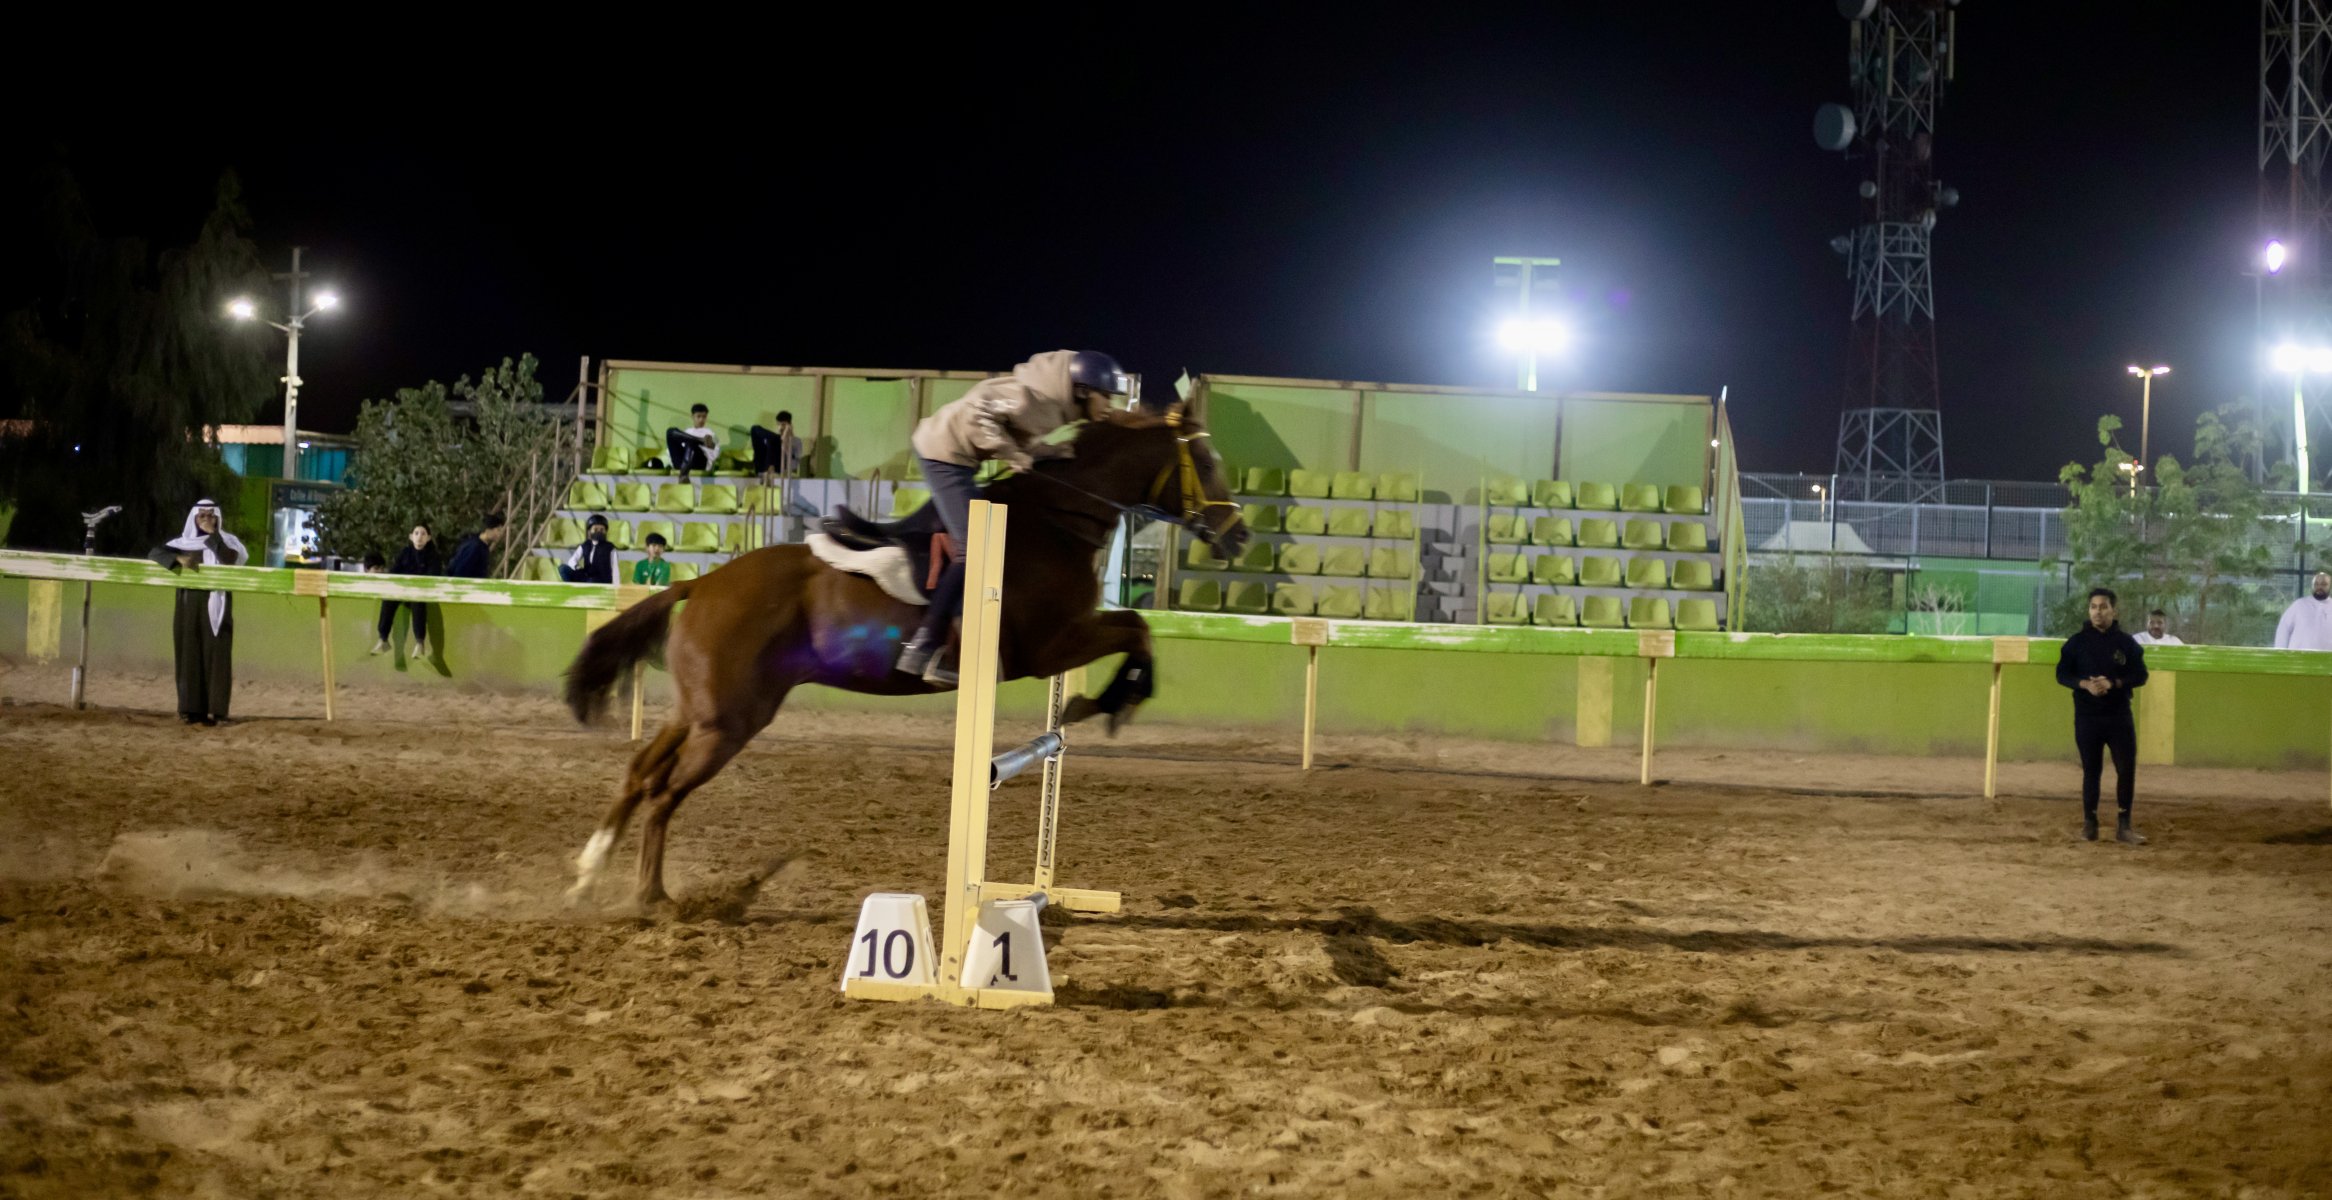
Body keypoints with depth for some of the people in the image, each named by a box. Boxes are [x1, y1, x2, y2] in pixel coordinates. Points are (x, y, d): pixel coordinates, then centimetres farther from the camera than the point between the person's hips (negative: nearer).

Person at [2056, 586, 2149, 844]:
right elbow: (2062, 674, 1)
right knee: (2091, 770, 5)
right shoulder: (2077, 642, 2)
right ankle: (2089, 823, 13)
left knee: (2127, 769, -4)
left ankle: (2124, 826, 3)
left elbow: (2140, 675, 1)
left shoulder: (2127, 643, 3)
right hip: (2087, 716, 0)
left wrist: (2113, 683, -16)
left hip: (2119, 716, 0)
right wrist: (2085, 684, -18)